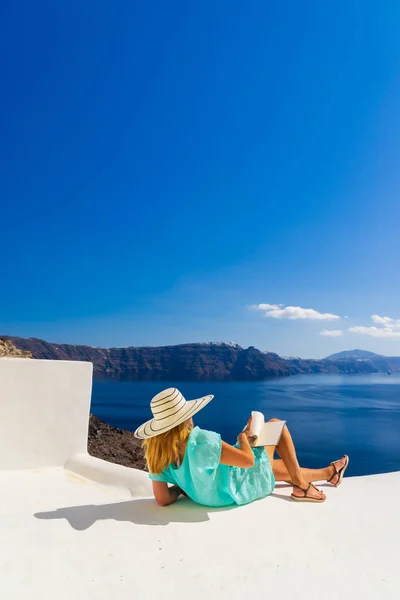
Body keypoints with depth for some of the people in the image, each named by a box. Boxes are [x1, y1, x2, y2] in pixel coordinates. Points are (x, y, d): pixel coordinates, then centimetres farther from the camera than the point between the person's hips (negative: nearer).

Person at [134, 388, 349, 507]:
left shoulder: (156, 456, -17)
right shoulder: (202, 441, -38)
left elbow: (163, 499, -13)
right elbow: (248, 460, -30)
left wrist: (183, 485, 2)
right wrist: (244, 436, -11)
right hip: (244, 485, -7)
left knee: (284, 467, 27)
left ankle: (329, 473, 47)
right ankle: (301, 486, 19)